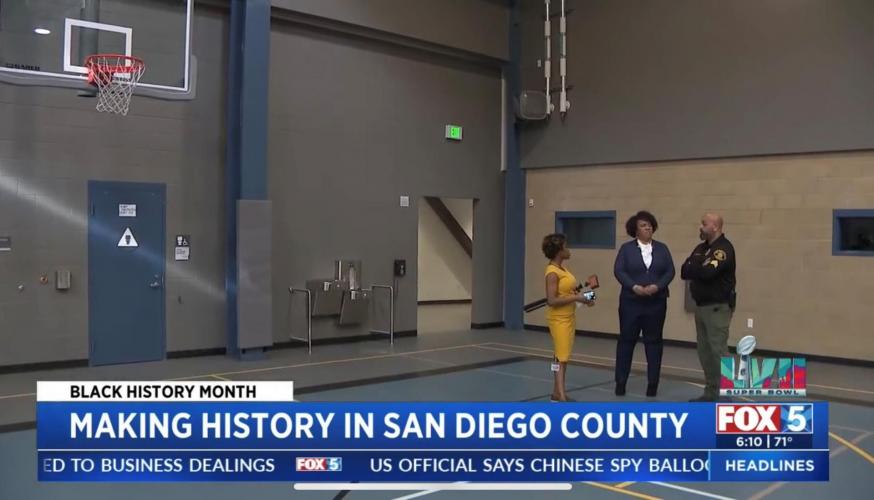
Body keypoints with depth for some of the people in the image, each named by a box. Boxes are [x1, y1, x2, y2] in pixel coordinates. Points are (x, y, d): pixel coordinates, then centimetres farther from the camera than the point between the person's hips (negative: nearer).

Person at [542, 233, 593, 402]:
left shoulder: (562, 269, 9)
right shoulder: (552, 272, -19)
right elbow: (551, 301, -25)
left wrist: (582, 297, 2)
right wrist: (576, 298, -23)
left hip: (569, 317, 9)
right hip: (559, 319, -9)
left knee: (564, 356, 12)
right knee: (561, 357, -7)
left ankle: (557, 393, 18)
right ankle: (561, 395, -4)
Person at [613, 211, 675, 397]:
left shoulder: (662, 248, 7)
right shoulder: (626, 248, 1)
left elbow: (670, 271, 0)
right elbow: (618, 271, -7)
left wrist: (656, 286, -16)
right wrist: (635, 287, -20)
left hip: (656, 303, 2)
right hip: (631, 302, -2)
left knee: (654, 341, 6)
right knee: (626, 340, 3)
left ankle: (653, 383, 13)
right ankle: (621, 381, 11)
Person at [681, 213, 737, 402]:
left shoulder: (724, 248, -12)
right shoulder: (701, 248, 15)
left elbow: (707, 272, -23)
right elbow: (684, 271, 7)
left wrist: (693, 268, -3)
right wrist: (699, 269, -12)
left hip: (718, 307, -8)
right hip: (701, 306, 9)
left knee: (718, 350, -9)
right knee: (705, 351, 10)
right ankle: (711, 392, 18)